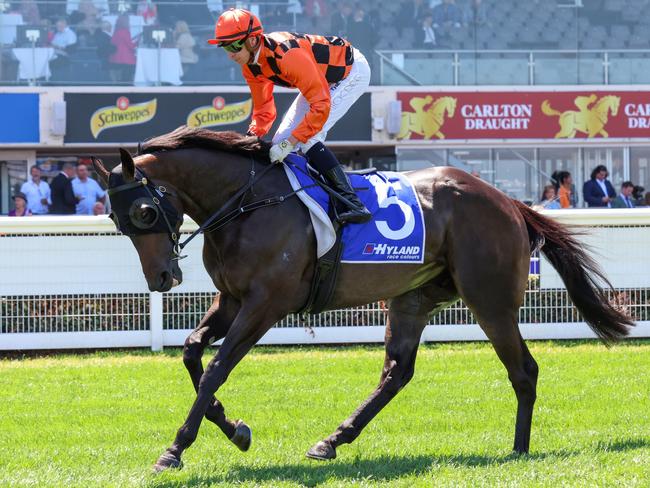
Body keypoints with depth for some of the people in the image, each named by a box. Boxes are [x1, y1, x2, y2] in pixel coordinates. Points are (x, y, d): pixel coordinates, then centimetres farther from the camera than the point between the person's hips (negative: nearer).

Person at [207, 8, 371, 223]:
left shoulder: (288, 56, -38)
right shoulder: (250, 66, -11)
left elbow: (321, 106, -40)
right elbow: (263, 109, 1)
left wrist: (289, 144, -41)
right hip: (324, 79, 9)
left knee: (307, 138, -24)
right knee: (280, 141, 2)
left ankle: (353, 203, -28)